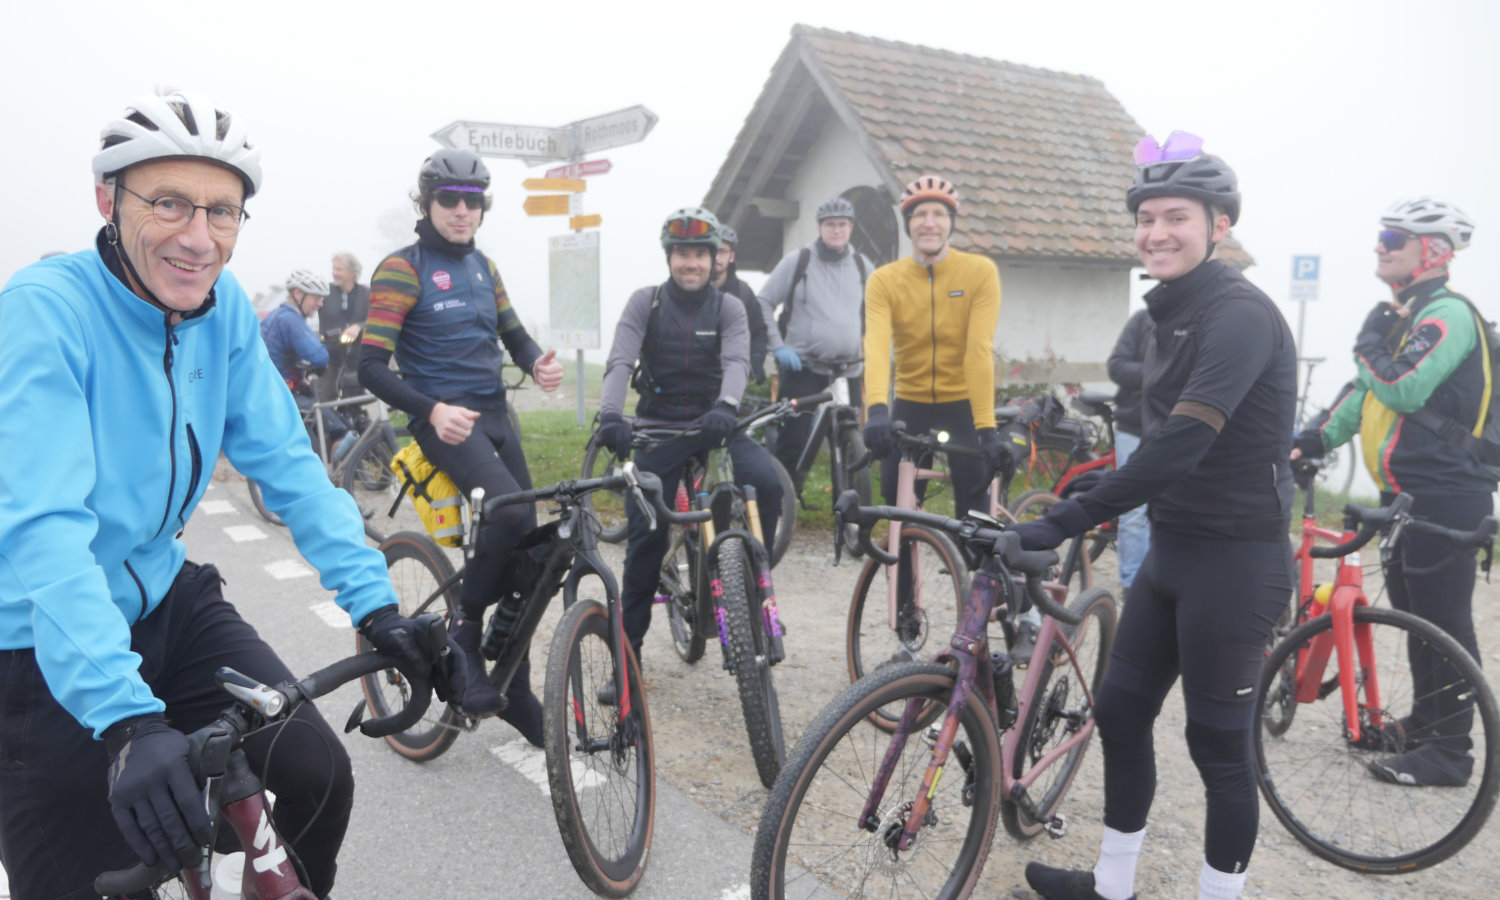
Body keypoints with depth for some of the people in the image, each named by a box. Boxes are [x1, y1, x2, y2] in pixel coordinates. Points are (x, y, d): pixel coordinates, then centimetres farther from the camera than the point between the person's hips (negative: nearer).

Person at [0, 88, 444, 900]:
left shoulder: (223, 306, -7)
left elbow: (286, 463, -5)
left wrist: (373, 601, -15)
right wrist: (127, 719, -43)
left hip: (162, 598, 5)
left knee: (318, 778, -4)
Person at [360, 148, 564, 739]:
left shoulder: (483, 266, 15)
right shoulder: (401, 270, -6)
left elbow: (513, 333, 19)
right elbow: (372, 366, -13)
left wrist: (538, 362, -6)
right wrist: (432, 409, -29)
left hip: (494, 413, 7)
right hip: (444, 419, -7)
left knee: (526, 547, 3)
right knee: (509, 510, -32)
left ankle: (516, 693, 16)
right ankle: (463, 631, -8)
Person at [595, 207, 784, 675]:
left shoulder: (728, 309, 2)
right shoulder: (645, 302, 1)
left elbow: (737, 361, -15)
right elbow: (620, 361, -12)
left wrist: (725, 407, -38)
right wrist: (611, 414, -32)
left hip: (711, 424, 1)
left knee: (766, 481, -27)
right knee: (645, 534, -6)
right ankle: (628, 646, 7)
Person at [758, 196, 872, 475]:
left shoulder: (862, 266, 12)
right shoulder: (797, 260, 2)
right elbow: (764, 303, 4)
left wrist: (881, 346, 6)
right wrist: (777, 345, -7)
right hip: (802, 366, -3)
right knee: (794, 442, -9)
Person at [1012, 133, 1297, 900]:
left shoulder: (1240, 314, -18)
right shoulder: (1174, 313, 10)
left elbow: (1181, 446, -30)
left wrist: (1063, 522, -33)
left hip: (1236, 560, -9)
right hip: (1172, 548, 9)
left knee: (1218, 744, 4)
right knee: (1119, 712, 13)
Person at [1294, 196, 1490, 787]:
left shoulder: (1448, 313, -15)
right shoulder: (1402, 313, 16)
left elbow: (1403, 389, -27)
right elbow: (1367, 390, 20)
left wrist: (1370, 341, -10)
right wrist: (1315, 440, 9)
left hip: (1443, 498, -10)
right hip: (1407, 493, 10)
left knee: (1443, 622, -3)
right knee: (1414, 615, 17)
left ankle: (1449, 751, 7)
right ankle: (1423, 726, 31)